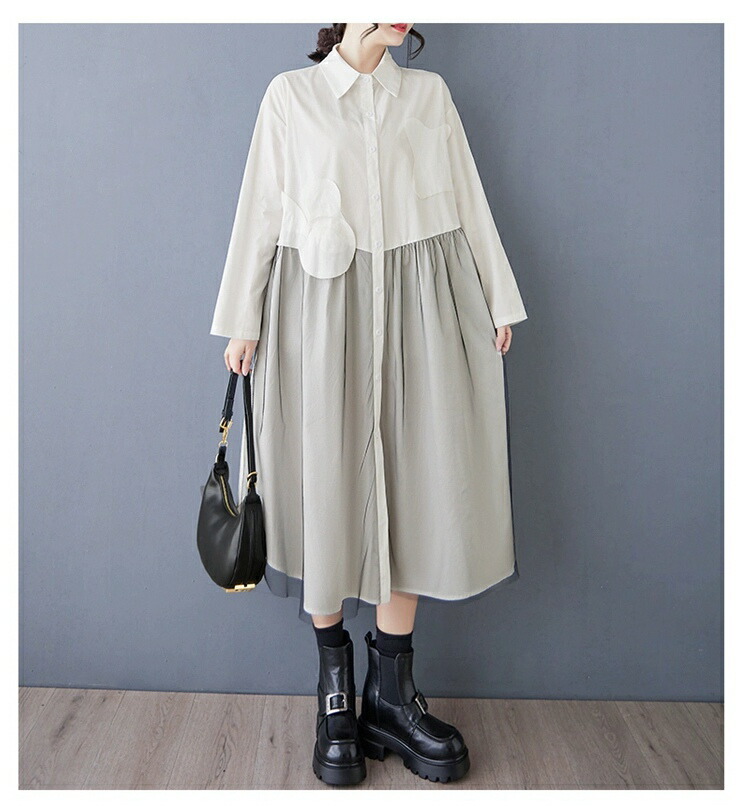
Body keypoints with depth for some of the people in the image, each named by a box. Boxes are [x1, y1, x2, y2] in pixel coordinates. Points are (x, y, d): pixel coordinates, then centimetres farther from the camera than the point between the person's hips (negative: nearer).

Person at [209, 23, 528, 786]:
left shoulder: (429, 93, 15)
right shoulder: (291, 95, 9)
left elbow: (470, 200, 13)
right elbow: (260, 210, 5)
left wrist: (497, 301, 9)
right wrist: (243, 322, 1)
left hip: (420, 308, 2)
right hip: (321, 306, -2)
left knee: (414, 485, 0)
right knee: (327, 486, 0)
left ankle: (391, 691, 14)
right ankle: (335, 688, 16)